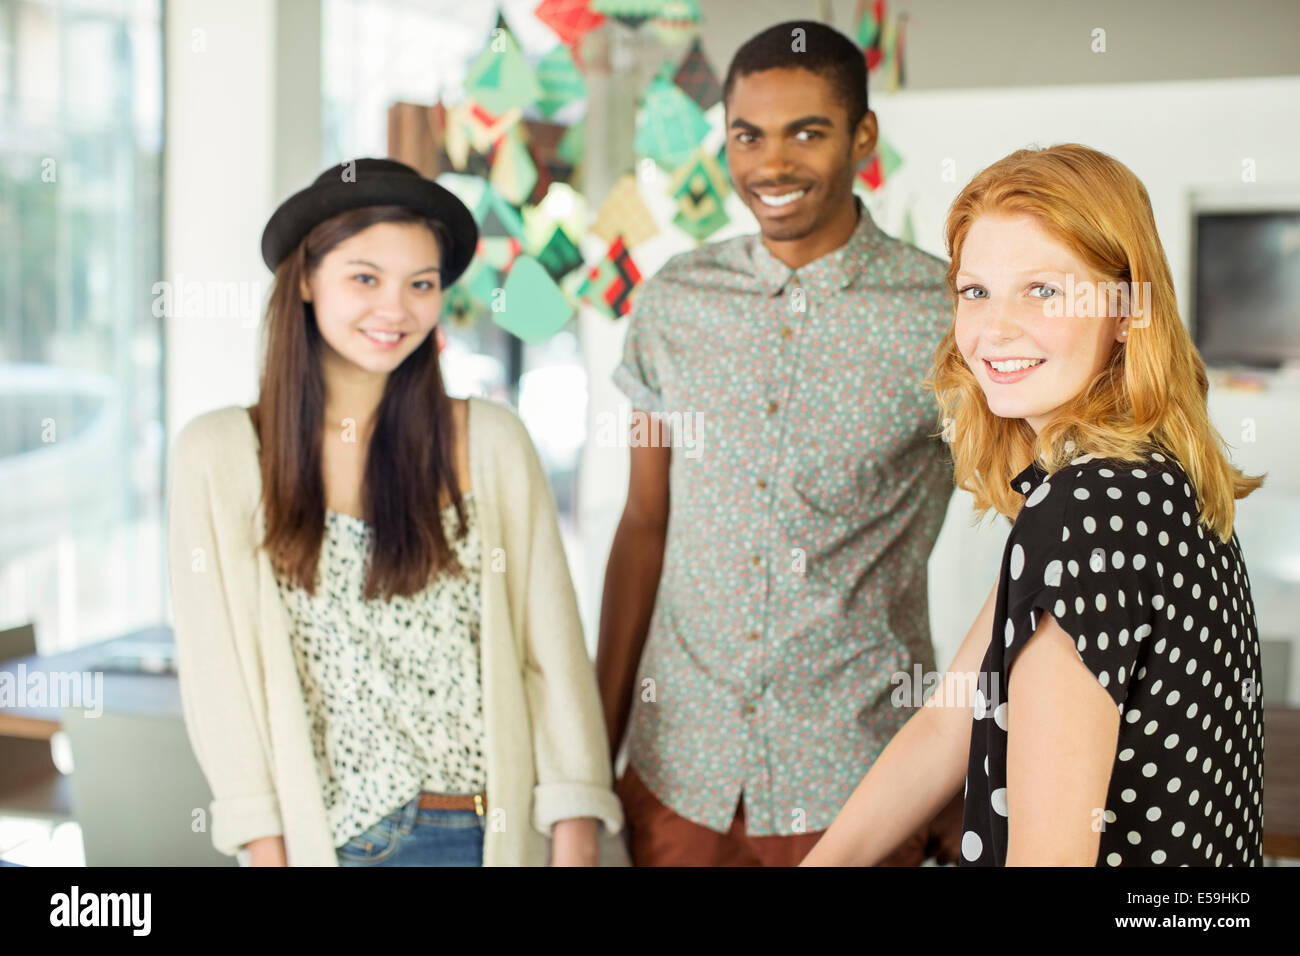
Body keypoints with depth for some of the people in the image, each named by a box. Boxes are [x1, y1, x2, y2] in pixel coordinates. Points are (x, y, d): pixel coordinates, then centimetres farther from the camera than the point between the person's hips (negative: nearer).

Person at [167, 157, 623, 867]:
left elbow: (553, 654, -6)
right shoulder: (218, 455, -4)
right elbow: (219, 672, -4)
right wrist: (266, 847, -9)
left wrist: (576, 841, -11)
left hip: (486, 832, 0)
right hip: (319, 833, 0)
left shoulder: (490, 441, -3)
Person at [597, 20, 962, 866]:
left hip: (855, 788, -3)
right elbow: (644, 526, 7)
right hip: (677, 772, 3)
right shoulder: (675, 302, 1)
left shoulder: (942, 318, -9)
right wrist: (598, 743, 7)